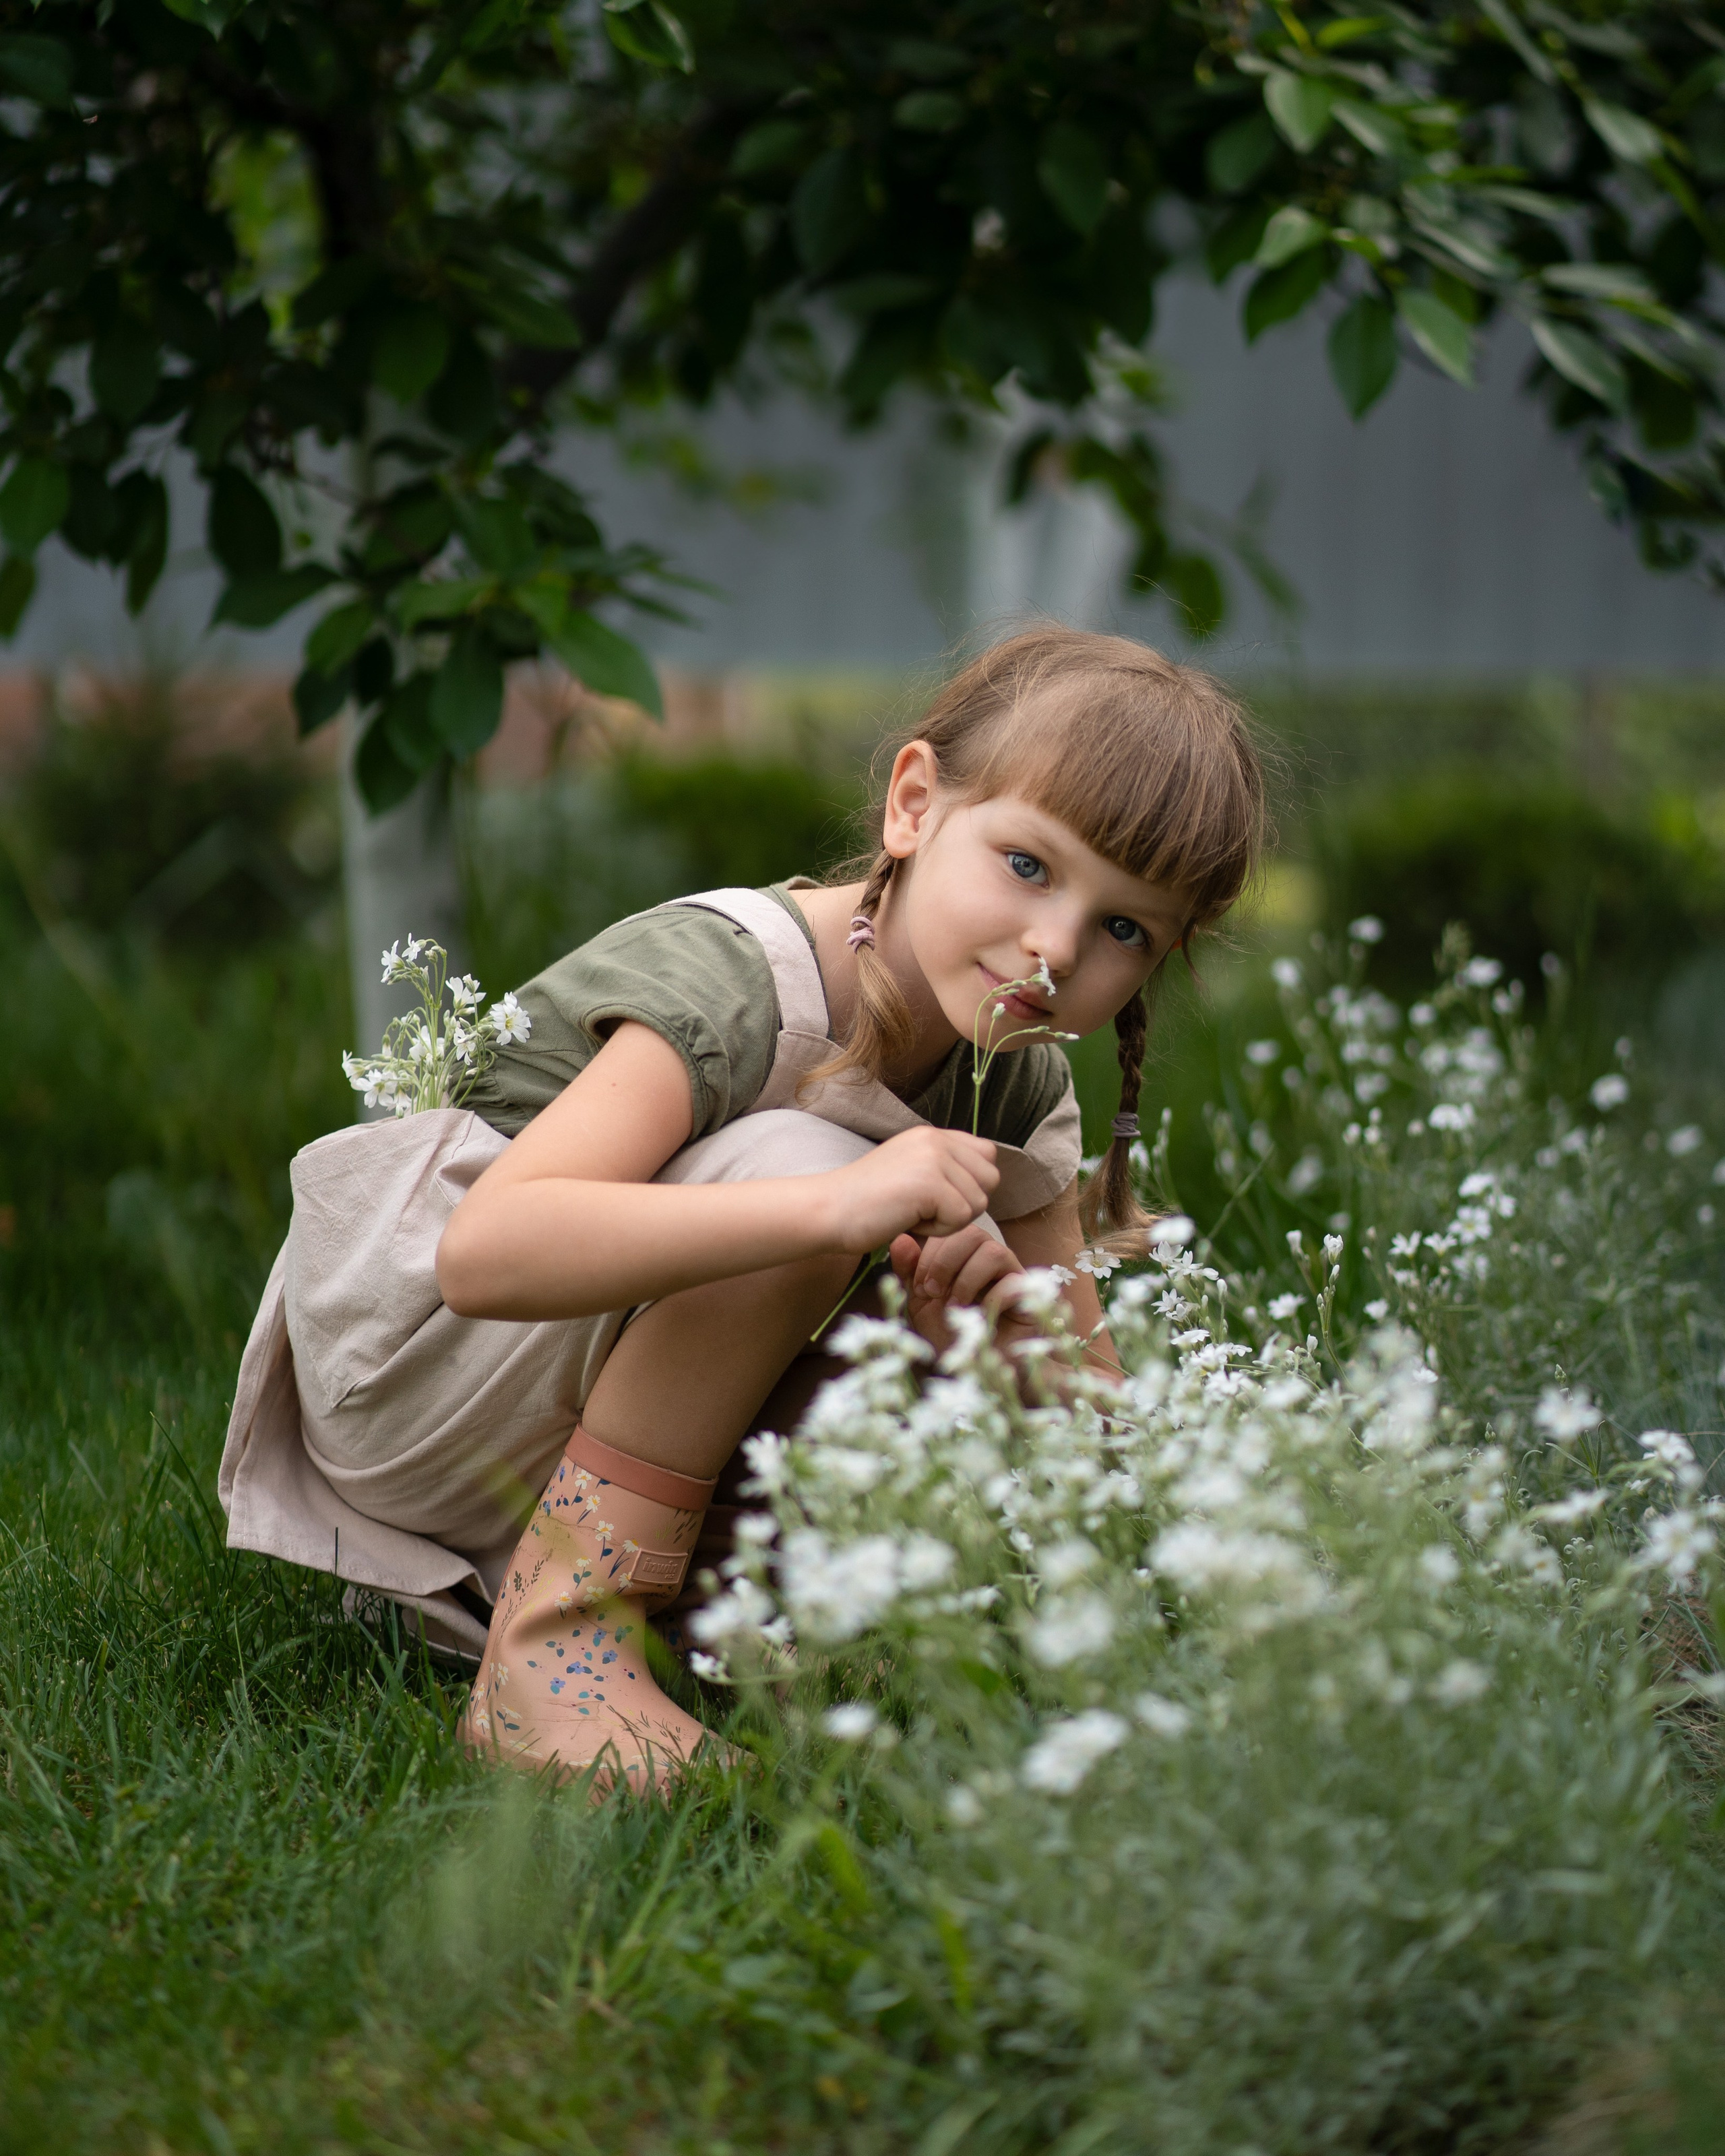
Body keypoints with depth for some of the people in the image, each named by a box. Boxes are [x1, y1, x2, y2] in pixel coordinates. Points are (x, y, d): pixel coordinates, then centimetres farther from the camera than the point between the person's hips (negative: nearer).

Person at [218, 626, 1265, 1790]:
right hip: (407, 1370, -7)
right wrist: (835, 1207, -49)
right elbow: (486, 1254, -43)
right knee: (794, 1162, -30)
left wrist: (998, 1323, -26)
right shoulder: (726, 981, -27)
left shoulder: (1018, 1089, -5)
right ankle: (552, 1644, -26)